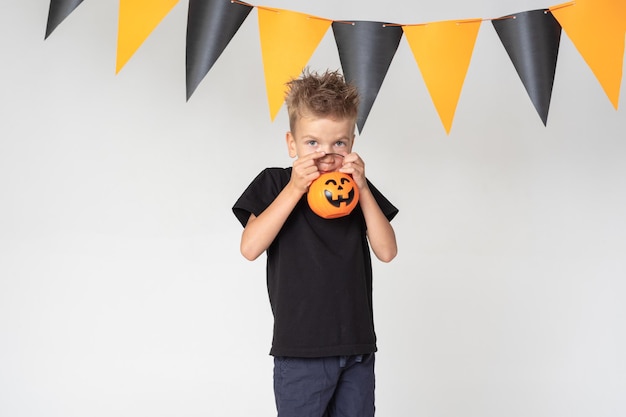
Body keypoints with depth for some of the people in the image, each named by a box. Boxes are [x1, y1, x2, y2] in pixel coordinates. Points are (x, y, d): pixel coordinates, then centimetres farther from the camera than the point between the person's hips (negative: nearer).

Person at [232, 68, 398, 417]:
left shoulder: (357, 188, 7)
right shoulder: (275, 183, -2)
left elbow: (386, 251, -3)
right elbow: (251, 247, -15)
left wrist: (362, 189, -11)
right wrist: (295, 189, -19)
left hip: (358, 348, 4)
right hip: (301, 350, -3)